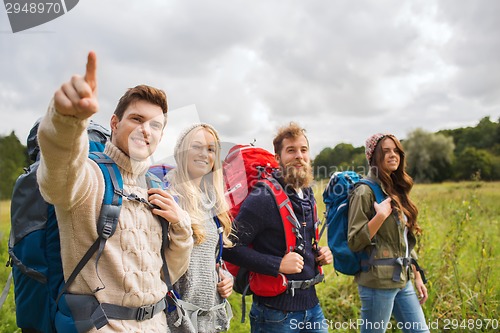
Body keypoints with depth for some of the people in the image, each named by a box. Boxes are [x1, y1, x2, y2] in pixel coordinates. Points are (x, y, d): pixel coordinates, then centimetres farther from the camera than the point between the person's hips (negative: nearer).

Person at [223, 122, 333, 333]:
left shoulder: (308, 197, 7)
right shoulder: (263, 198, -18)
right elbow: (230, 248, -21)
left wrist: (320, 254, 2)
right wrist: (278, 265, -25)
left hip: (311, 304, 7)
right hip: (276, 311, -7)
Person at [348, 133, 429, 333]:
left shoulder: (396, 191, 9)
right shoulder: (365, 191, -14)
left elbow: (406, 241, 16)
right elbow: (354, 242, -16)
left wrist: (417, 276, 16)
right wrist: (380, 216, -24)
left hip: (402, 280, 8)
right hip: (378, 281, -7)